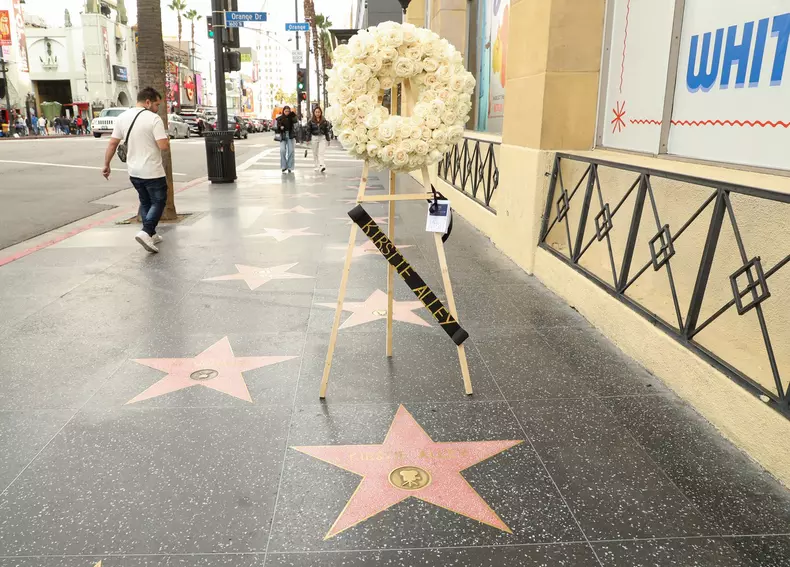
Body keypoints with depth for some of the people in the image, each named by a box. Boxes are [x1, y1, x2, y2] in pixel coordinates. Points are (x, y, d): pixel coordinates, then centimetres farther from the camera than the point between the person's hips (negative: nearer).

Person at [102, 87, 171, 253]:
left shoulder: (122, 117, 5)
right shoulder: (154, 118, -14)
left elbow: (112, 143, 6)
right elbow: (164, 146, -21)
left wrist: (106, 165, 14)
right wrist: (167, 140, 2)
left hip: (134, 171, 7)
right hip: (153, 171, -6)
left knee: (145, 202, 20)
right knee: (158, 202, 5)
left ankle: (151, 235, 23)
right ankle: (146, 232, -13)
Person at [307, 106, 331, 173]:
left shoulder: (324, 121, 3)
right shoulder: (311, 121, 0)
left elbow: (327, 130, 7)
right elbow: (308, 131, 2)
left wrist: (328, 140, 6)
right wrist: (308, 140, -3)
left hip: (322, 138, 0)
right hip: (314, 138, 1)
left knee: (321, 152, -12)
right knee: (315, 153, 6)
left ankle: (321, 165, -22)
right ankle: (316, 166, 14)